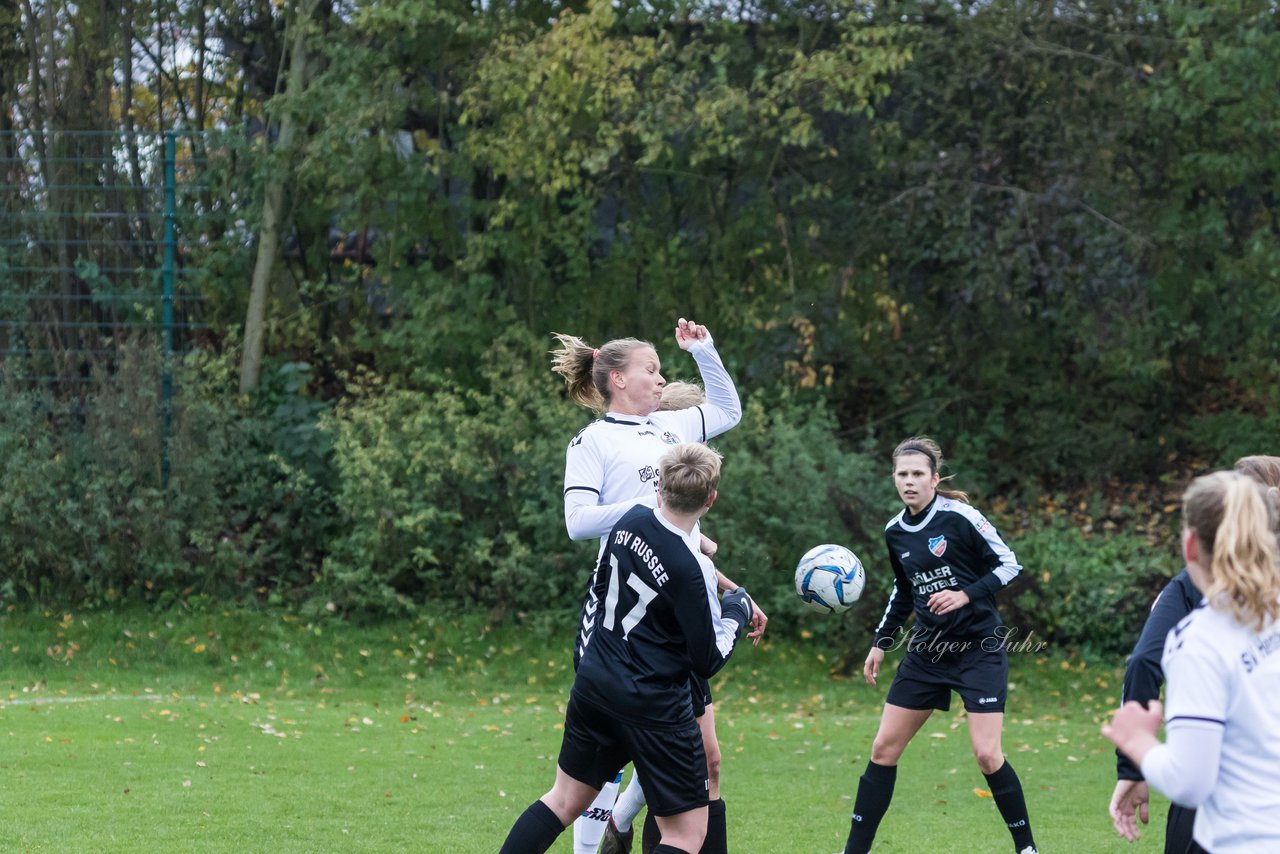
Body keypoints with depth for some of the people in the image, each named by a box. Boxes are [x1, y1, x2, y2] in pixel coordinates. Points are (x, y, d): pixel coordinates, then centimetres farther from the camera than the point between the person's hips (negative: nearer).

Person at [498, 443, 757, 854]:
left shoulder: (631, 520, -3)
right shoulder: (690, 570, -23)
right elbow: (708, 661, -14)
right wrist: (737, 609, 2)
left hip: (594, 681, 7)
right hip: (654, 707, -7)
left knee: (565, 798, 21)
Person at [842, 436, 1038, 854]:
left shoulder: (959, 517, -13)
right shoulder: (895, 531, 6)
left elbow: (1008, 565, -9)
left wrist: (966, 595, -22)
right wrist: (881, 642, 17)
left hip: (980, 648, -6)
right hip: (928, 650, 6)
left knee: (986, 753, -14)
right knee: (884, 747, 4)